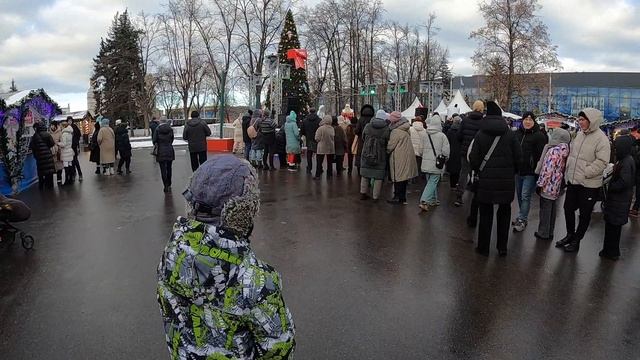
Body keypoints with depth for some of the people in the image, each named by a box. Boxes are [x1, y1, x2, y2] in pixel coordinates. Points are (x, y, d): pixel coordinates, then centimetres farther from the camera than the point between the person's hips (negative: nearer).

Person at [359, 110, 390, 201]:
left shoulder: (367, 126, -1)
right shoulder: (387, 129, -11)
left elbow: (363, 138, 10)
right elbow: (389, 143, -8)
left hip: (366, 155, 3)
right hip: (380, 157, -3)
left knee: (365, 176, 15)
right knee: (378, 177, 6)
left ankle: (363, 193, 21)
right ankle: (375, 196, 10)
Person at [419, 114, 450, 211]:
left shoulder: (426, 135, 2)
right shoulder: (442, 136, -11)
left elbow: (422, 149, 12)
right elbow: (446, 151, -11)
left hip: (426, 164, 5)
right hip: (437, 164, -5)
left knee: (431, 181, 18)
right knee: (432, 182, -3)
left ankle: (433, 200, 28)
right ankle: (424, 201, -14)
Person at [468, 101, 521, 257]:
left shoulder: (480, 134, -4)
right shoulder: (510, 134, -1)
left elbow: (473, 158, -4)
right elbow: (518, 157, 0)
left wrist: (478, 171, 14)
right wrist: (512, 172, 16)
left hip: (486, 179, -1)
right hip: (506, 180, 1)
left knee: (485, 214, 8)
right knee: (504, 213, 13)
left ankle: (483, 247, 12)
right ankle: (502, 247, 19)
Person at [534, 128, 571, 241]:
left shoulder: (553, 151, -19)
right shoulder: (564, 151, 6)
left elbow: (548, 170, -22)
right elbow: (562, 169, 12)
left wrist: (540, 184, -16)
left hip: (548, 185, -8)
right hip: (556, 186, 8)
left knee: (545, 209, 2)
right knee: (552, 209, 16)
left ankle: (543, 233, 10)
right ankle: (550, 233, 26)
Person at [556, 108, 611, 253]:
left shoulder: (601, 138, -15)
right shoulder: (580, 134, 6)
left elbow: (601, 162, -19)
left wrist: (584, 173, -20)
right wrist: (568, 173, 11)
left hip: (589, 184, -7)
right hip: (573, 181, 7)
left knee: (585, 214, 8)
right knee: (568, 208, 16)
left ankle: (576, 240, 22)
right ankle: (570, 234, 35)